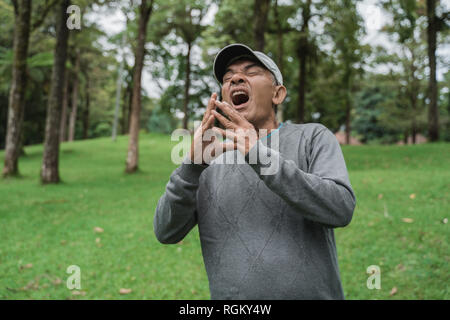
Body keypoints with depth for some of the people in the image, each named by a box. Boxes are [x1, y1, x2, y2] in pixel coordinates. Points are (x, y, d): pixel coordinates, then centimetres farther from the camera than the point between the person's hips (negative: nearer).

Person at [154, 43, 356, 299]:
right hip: (230, 293, 3)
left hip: (311, 294, -2)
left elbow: (339, 209, -17)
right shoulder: (211, 162, 7)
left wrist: (260, 155, -25)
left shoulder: (313, 138, -1)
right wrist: (194, 163, -19)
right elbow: (167, 231, -4)